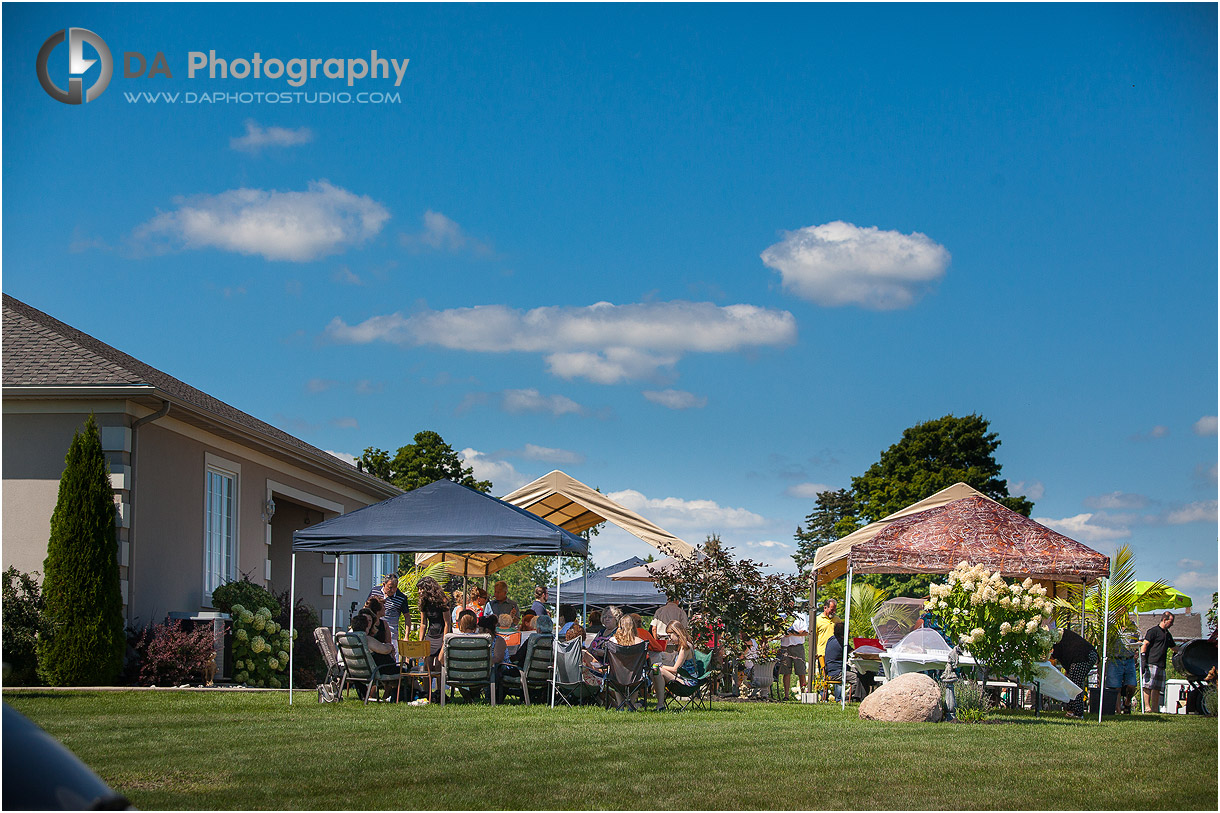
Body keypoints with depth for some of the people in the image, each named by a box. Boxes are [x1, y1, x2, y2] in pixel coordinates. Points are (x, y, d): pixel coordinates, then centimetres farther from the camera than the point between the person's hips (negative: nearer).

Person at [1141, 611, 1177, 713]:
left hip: (1161, 665, 8)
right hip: (1151, 662, -8)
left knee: (1157, 688, 4)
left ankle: (1155, 709, 5)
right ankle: (1147, 706, -17)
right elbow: (1145, 644, -8)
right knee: (1148, 685, -13)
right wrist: (1143, 658, -17)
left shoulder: (1167, 635, 24)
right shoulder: (1153, 631, -1)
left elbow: (1175, 648, 38)